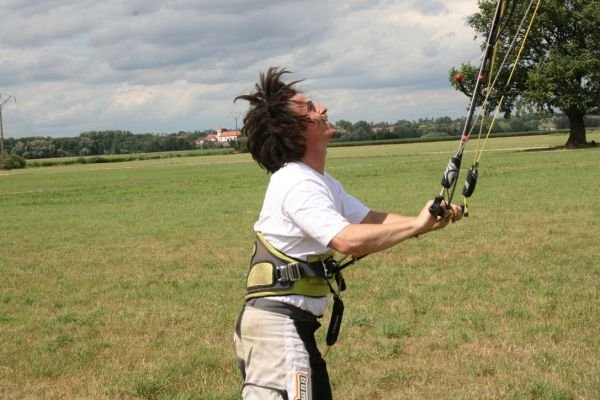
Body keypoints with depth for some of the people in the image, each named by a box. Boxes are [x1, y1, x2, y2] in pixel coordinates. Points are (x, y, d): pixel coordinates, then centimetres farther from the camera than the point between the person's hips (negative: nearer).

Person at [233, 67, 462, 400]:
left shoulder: (322, 184, 15)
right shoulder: (296, 184, -18)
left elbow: (371, 220, 14)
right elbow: (348, 240, -30)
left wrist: (429, 220, -1)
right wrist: (417, 225, -21)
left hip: (295, 324, 10)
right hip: (276, 324, -10)